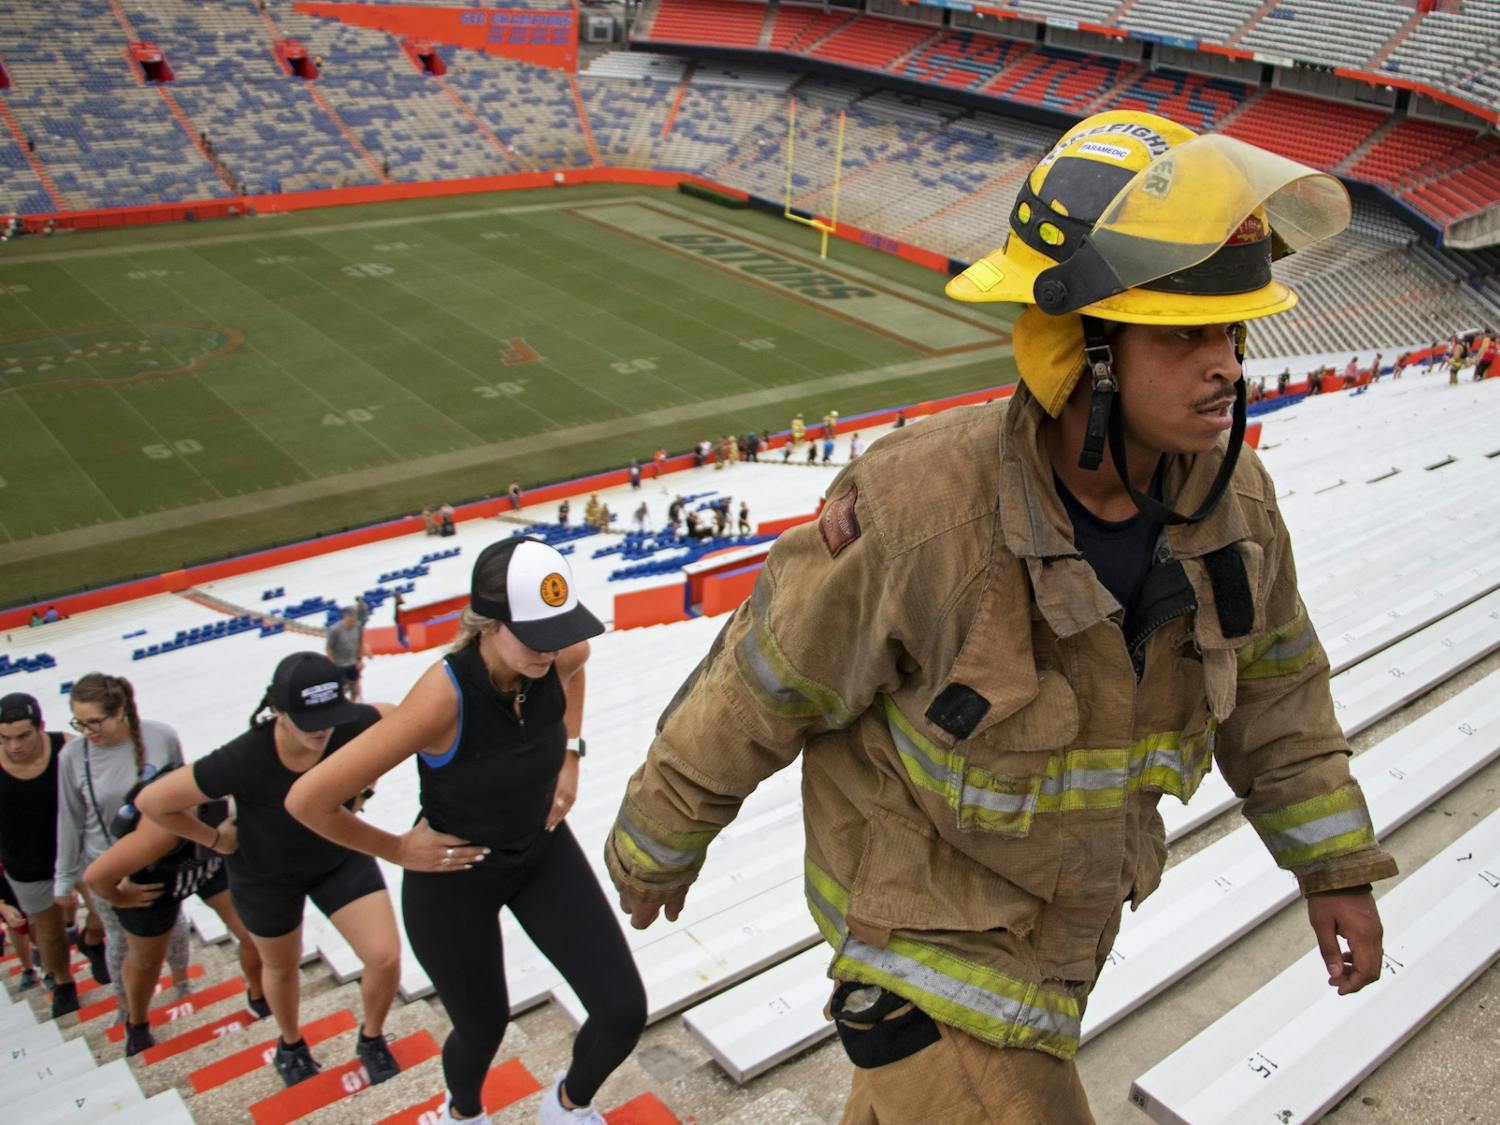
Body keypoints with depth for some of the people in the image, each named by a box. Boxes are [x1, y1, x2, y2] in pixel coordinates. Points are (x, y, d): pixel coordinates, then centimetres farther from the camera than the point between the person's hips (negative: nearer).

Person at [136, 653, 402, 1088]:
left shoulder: (351, 725, -33)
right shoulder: (242, 761, -40)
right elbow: (152, 802, -28)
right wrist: (214, 839, -16)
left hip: (341, 855, 1)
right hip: (267, 875, -1)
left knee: (386, 958, -7)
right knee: (281, 968, 23)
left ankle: (371, 1040, 27)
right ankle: (291, 1047, 56)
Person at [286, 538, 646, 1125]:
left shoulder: (558, 658, -22)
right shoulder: (443, 697, -38)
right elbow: (308, 799, -32)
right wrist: (396, 850, -17)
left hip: (543, 850, 4)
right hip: (453, 874, -4)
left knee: (624, 1012, -2)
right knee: (483, 1029, 17)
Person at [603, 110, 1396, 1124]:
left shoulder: (1225, 493, -15)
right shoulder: (921, 513, -35)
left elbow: (1268, 677, 4)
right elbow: (758, 691, -20)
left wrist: (1336, 864, 11)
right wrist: (656, 840, -5)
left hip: (1056, 912, 7)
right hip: (920, 921, -6)